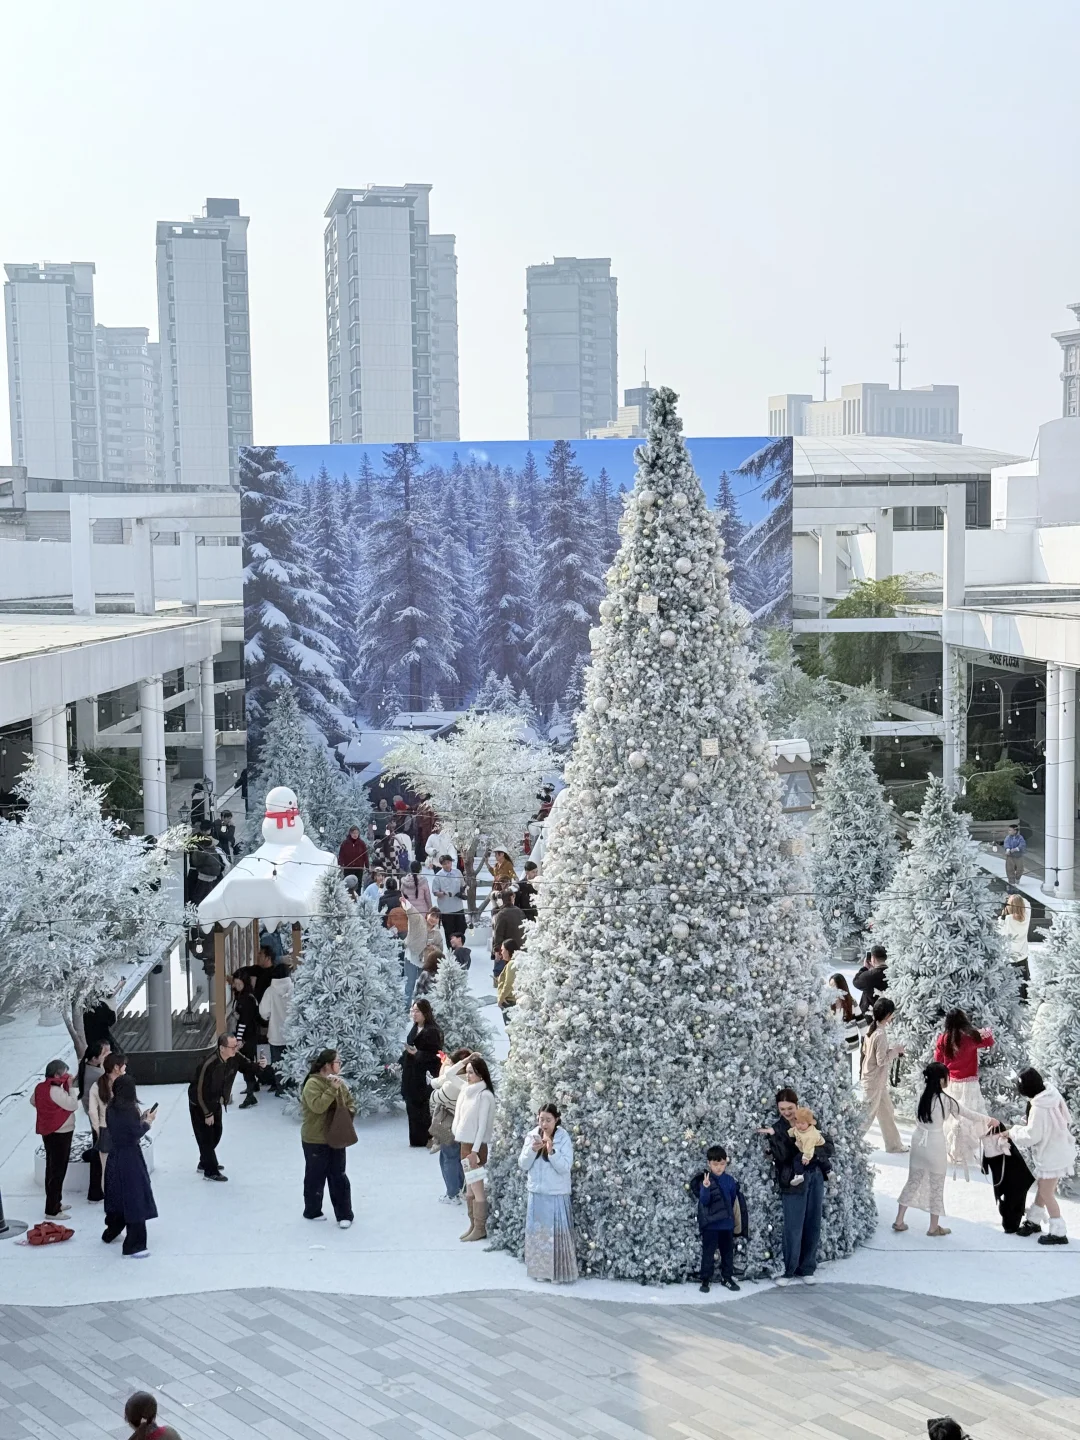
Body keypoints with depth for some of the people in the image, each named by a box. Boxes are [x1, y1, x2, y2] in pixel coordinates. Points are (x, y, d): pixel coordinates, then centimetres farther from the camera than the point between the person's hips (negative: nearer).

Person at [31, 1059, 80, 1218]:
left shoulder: (40, 1087, 2)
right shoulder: (55, 1091, -25)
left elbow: (33, 1101, 20)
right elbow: (73, 1105, -23)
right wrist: (69, 1086, -17)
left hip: (48, 1132, 10)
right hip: (60, 1134, -10)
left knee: (52, 1169, 21)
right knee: (58, 1171, -3)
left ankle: (55, 1203, 34)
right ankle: (52, 1210, 0)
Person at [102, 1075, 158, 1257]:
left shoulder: (111, 1109, 2)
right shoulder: (129, 1110, -20)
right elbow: (137, 1133, -17)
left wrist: (140, 1118, 8)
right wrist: (148, 1121, -1)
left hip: (114, 1157, 8)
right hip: (130, 1160, -8)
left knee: (117, 1196, 24)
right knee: (135, 1200, -2)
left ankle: (111, 1232, 40)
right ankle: (134, 1245, -1)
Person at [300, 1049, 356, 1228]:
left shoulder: (340, 1083, 6)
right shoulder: (312, 1084, -17)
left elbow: (351, 1102, 14)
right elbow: (317, 1106, -30)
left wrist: (349, 1112, -7)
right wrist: (332, 1089, -31)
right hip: (315, 1140, -6)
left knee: (339, 1177, 9)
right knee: (316, 1176, 9)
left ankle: (344, 1215, 14)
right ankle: (312, 1211, 26)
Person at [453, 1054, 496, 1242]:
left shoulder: (485, 1095, -15)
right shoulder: (466, 1090, 7)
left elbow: (482, 1125, -17)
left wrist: (475, 1150, -18)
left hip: (476, 1146, -9)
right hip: (465, 1143, 9)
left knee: (477, 1188, -6)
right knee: (469, 1188, 12)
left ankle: (480, 1229, -2)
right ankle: (473, 1225, 18)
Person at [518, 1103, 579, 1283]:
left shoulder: (563, 1139, -10)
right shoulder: (531, 1137, 1)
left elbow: (565, 1168, -16)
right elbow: (522, 1165, -1)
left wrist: (552, 1151, -28)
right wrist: (532, 1150, -18)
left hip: (557, 1195, -4)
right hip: (536, 1193, 4)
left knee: (558, 1233, -2)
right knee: (537, 1233, 9)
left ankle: (561, 1273, 5)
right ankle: (540, 1270, 20)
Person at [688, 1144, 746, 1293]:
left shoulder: (730, 1180, 1)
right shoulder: (705, 1181, -11)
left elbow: (734, 1201, 11)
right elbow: (704, 1201, -20)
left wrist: (731, 1217, 13)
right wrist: (706, 1188, -37)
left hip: (727, 1224, 4)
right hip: (710, 1224, -4)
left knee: (728, 1252, 13)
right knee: (708, 1253, 3)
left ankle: (727, 1277, 26)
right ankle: (705, 1280, 11)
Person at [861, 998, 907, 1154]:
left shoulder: (872, 1030, 4)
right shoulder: (881, 1034, -23)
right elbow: (881, 1060, -23)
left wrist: (893, 1052, 10)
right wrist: (895, 1051, -11)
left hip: (878, 1081, 9)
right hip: (874, 1082, -9)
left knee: (887, 1113, 18)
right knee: (867, 1116, -1)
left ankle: (894, 1145, 27)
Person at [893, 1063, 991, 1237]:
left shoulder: (923, 1094, 0)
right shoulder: (946, 1099, -15)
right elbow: (967, 1113, -5)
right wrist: (987, 1119, 10)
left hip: (919, 1142, 6)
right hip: (935, 1145, -6)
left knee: (913, 1181, 17)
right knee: (936, 1185, 9)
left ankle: (899, 1221, 19)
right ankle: (934, 1227, 17)